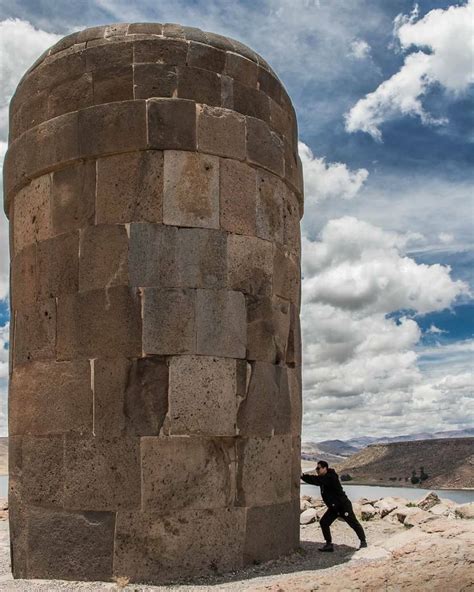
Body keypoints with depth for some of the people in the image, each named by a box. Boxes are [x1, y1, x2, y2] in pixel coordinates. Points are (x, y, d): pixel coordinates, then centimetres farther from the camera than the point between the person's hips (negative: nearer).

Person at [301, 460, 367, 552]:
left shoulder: (331, 477, -25)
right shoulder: (323, 478, 4)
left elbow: (317, 480, -33)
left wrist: (304, 476, -33)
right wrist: (304, 476, -15)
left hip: (343, 506, -9)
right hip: (333, 507, 9)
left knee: (354, 523, 3)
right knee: (323, 523, 1)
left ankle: (363, 542, 18)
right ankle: (329, 544, 7)